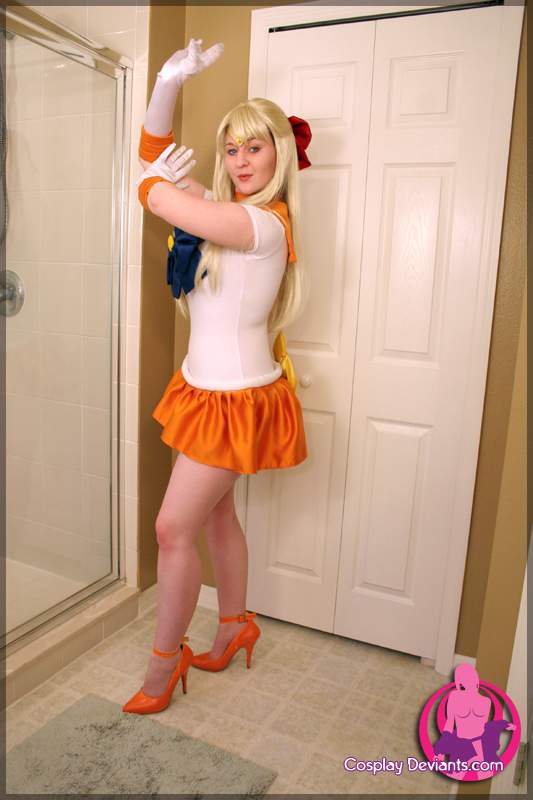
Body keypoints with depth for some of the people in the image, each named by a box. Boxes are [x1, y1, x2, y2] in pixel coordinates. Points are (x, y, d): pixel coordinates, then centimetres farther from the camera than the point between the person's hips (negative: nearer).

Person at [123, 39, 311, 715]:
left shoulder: (265, 222, -19)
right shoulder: (227, 209, 9)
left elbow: (156, 195, -24)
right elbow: (155, 156, 10)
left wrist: (157, 180, -1)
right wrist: (169, 82, -3)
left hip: (236, 399, -9)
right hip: (205, 387, 9)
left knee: (174, 527, -2)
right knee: (215, 513, 18)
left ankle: (164, 659, 19)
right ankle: (234, 627, 38)